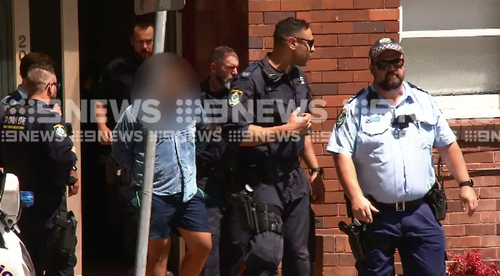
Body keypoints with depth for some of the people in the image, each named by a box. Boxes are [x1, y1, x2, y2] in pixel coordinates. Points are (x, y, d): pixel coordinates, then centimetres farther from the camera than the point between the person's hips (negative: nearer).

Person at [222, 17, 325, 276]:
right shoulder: (250, 80, -14)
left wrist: (315, 170, 20)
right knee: (267, 254, -18)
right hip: (262, 179, -8)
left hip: (294, 177, 8)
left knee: (299, 255, 10)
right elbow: (235, 133, -25)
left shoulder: (299, 78, 12)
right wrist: (287, 129, -19)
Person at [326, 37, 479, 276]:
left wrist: (465, 184, 6)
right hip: (376, 214, -2)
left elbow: (447, 145, 14)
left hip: (421, 213, 2)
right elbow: (342, 154, -9)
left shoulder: (423, 101, 9)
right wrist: (355, 197, -20)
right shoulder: (356, 108, -2)